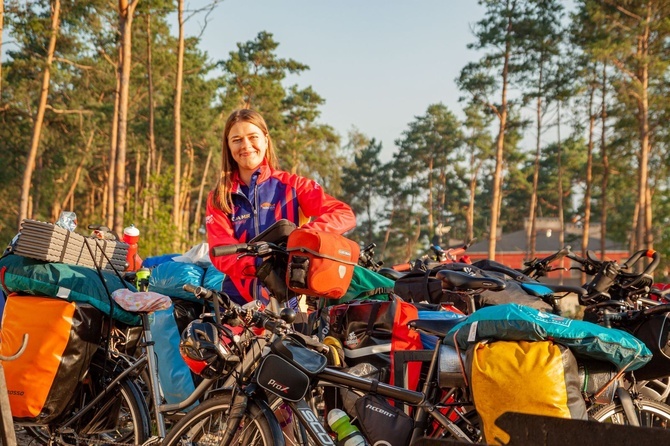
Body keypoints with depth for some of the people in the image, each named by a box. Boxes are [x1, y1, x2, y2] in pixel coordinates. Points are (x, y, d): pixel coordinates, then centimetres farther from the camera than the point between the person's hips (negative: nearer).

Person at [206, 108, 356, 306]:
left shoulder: (291, 185, 7)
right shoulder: (218, 198, 11)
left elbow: (345, 215, -3)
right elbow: (221, 253, -3)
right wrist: (259, 264, -24)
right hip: (238, 303, 1)